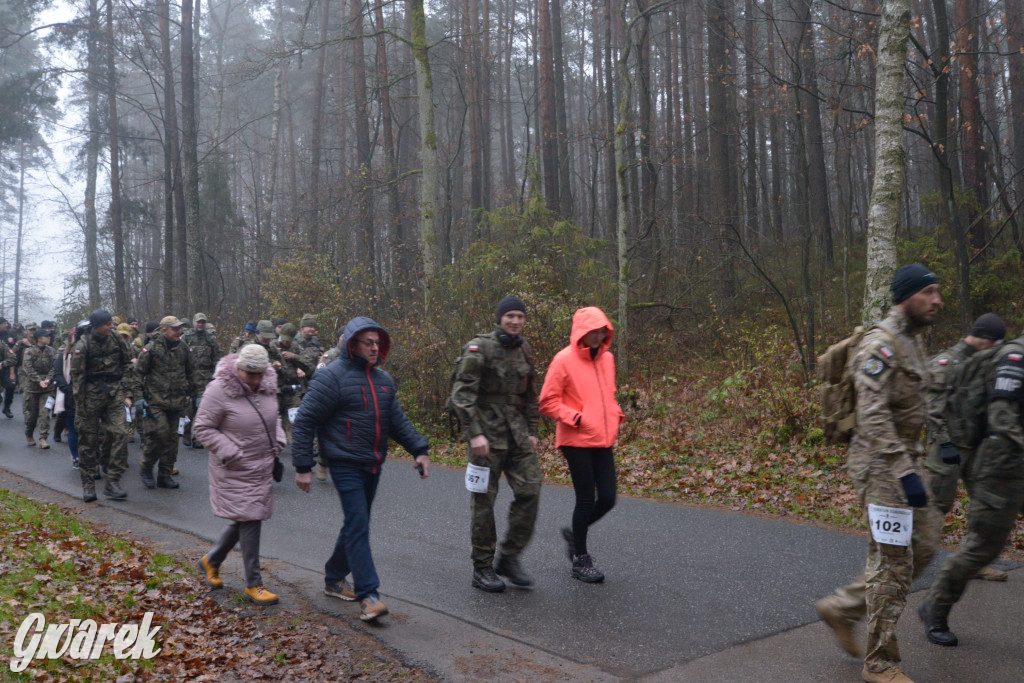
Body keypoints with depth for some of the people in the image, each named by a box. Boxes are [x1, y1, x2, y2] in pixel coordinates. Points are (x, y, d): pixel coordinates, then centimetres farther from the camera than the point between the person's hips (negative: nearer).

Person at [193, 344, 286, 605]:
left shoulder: (267, 386, 4)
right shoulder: (220, 390, -16)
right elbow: (202, 428, -12)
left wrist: (278, 444, 6)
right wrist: (231, 454, -18)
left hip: (262, 468, 7)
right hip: (235, 472, -7)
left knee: (246, 520, 14)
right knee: (249, 520, -7)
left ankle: (211, 560, 38)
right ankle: (253, 584, 5)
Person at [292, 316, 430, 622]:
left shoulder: (383, 379, 10)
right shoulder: (332, 376, -13)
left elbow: (398, 420, 15)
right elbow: (304, 422, -12)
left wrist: (419, 449, 2)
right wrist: (303, 467, -15)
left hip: (373, 466, 8)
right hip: (345, 464, -8)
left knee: (357, 524, 16)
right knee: (358, 526, -12)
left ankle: (334, 578, 33)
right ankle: (368, 595, -10)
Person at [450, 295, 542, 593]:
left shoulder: (524, 350, 13)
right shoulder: (480, 348, -8)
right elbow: (462, 393, -13)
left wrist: (531, 431, 16)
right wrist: (474, 433, -18)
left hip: (517, 433, 6)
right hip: (487, 433, -6)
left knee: (529, 490, -2)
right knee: (483, 500, 1)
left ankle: (509, 558, 12)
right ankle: (482, 568, 13)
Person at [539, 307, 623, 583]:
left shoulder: (607, 358, 12)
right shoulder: (564, 360, -9)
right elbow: (548, 402, -8)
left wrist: (616, 415, 8)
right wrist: (575, 418, -16)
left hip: (603, 441, 6)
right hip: (577, 442, -6)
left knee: (608, 498, 5)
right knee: (586, 499, -1)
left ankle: (574, 534, 31)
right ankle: (580, 559, 16)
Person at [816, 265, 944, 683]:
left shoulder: (912, 342, 14)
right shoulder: (880, 345, -18)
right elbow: (872, 416, -26)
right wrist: (905, 473, -31)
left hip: (905, 458, 10)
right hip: (880, 465, -10)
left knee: (923, 546, 13)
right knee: (892, 561, -2)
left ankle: (842, 608, 23)